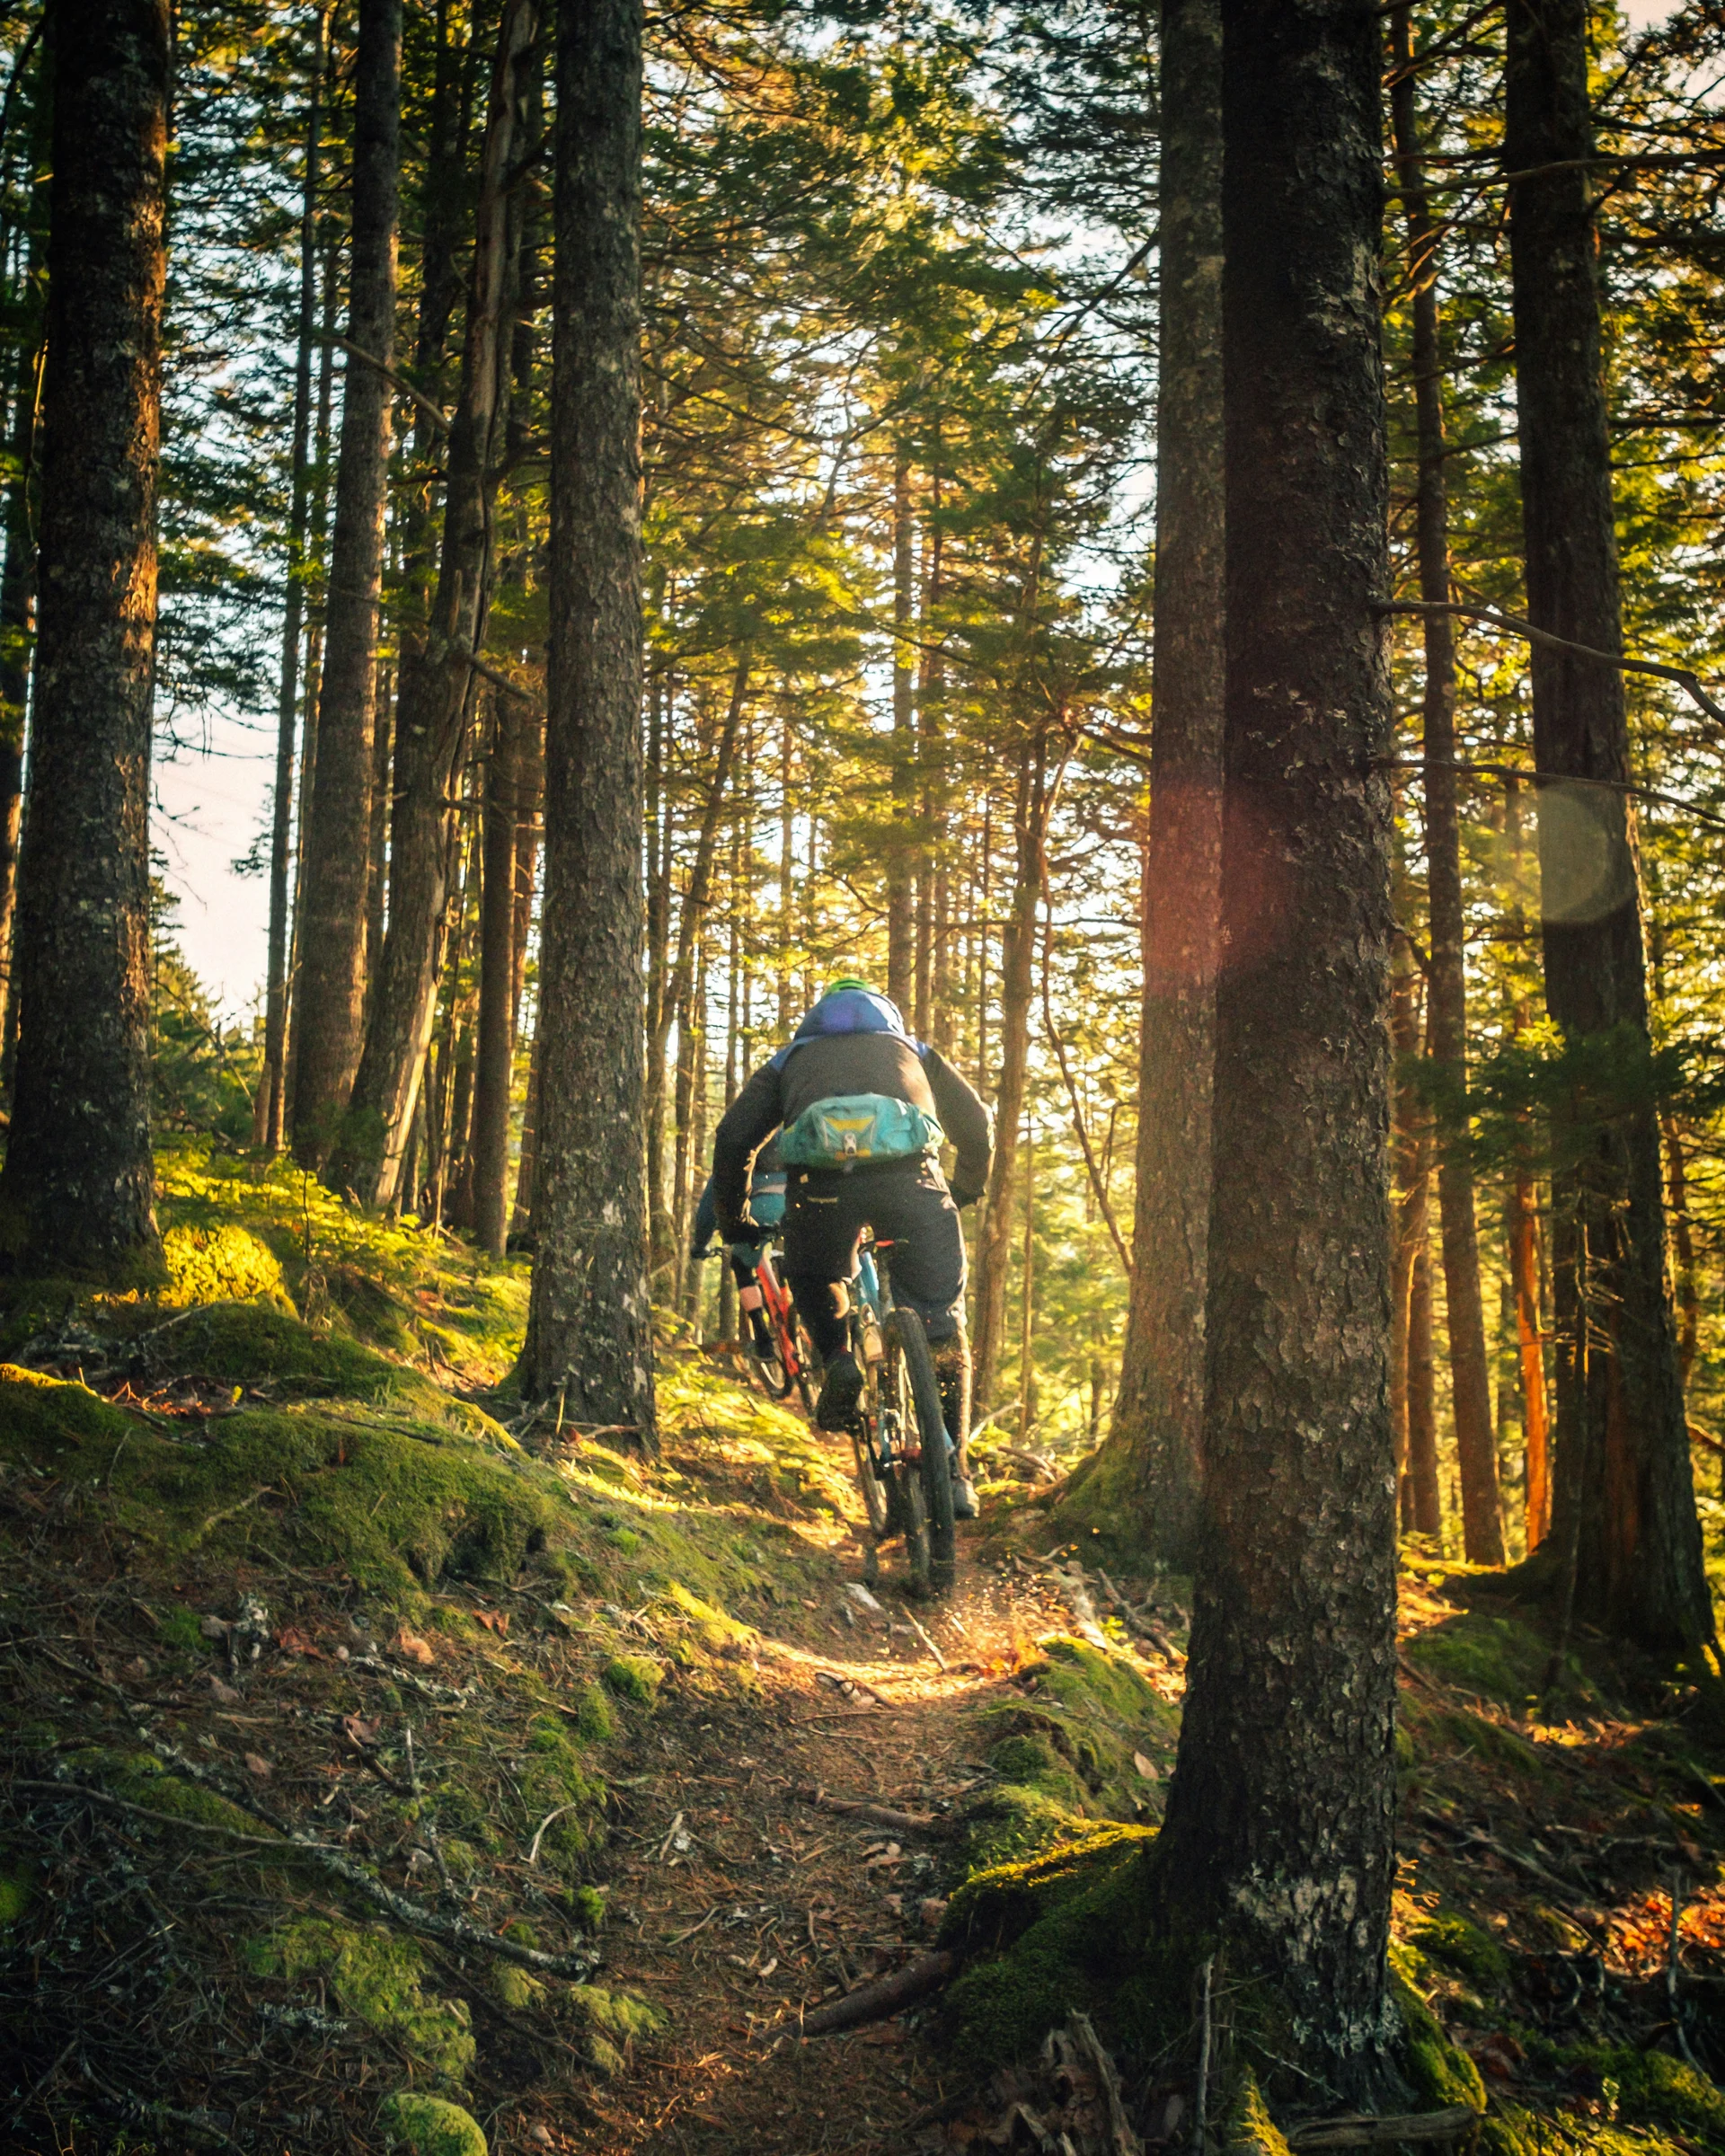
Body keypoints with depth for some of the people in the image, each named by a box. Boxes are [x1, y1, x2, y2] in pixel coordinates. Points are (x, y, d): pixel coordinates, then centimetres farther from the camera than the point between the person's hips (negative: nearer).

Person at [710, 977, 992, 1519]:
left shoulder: (790, 1057, 35)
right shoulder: (914, 1050, 37)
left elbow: (732, 1139, 24)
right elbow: (977, 1130, 34)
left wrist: (733, 1222, 37)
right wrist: (963, 1195, 51)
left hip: (820, 1180, 0)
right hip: (910, 1176, 0)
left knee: (814, 1284, 32)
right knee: (941, 1328, 14)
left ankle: (838, 1359, 8)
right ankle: (952, 1470, 13)